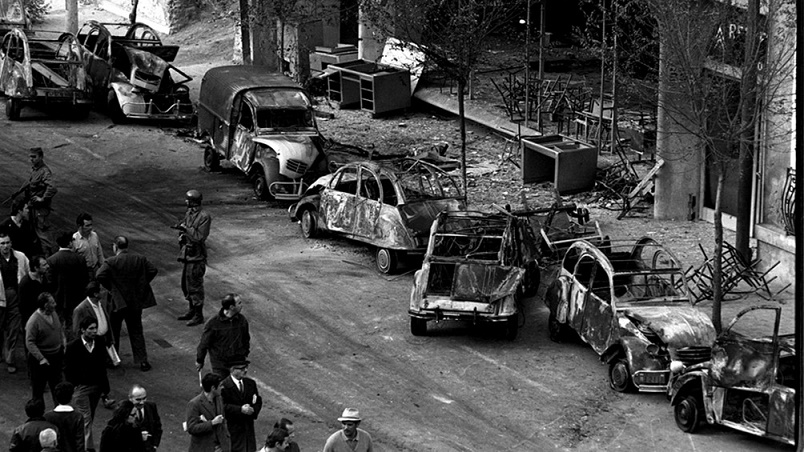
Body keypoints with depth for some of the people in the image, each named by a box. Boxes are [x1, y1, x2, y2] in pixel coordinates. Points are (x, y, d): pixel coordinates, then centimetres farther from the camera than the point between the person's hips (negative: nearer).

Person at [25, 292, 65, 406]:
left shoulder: (53, 314, 0)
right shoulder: (34, 320, -22)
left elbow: (60, 330, 16)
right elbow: (29, 343, -21)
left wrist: (64, 344, -1)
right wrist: (41, 358, -25)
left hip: (56, 356, 7)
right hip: (39, 360, -7)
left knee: (57, 385, 18)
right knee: (38, 388, 7)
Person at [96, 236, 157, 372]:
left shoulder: (111, 262, -14)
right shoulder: (140, 259, -2)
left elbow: (100, 276, -25)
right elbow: (153, 270, -2)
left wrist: (110, 287, -9)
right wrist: (141, 285, 5)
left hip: (118, 301, -4)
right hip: (136, 301, 4)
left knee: (113, 331, 14)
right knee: (136, 332, 12)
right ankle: (142, 360, 7)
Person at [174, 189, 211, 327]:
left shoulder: (204, 217, -18)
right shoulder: (189, 213, 8)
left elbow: (200, 237, -22)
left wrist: (186, 229, -22)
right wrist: (181, 229, -4)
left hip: (196, 256, -9)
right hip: (187, 255, 9)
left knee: (195, 286, -3)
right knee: (186, 284, 18)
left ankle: (198, 315, 6)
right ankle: (192, 311, 31)